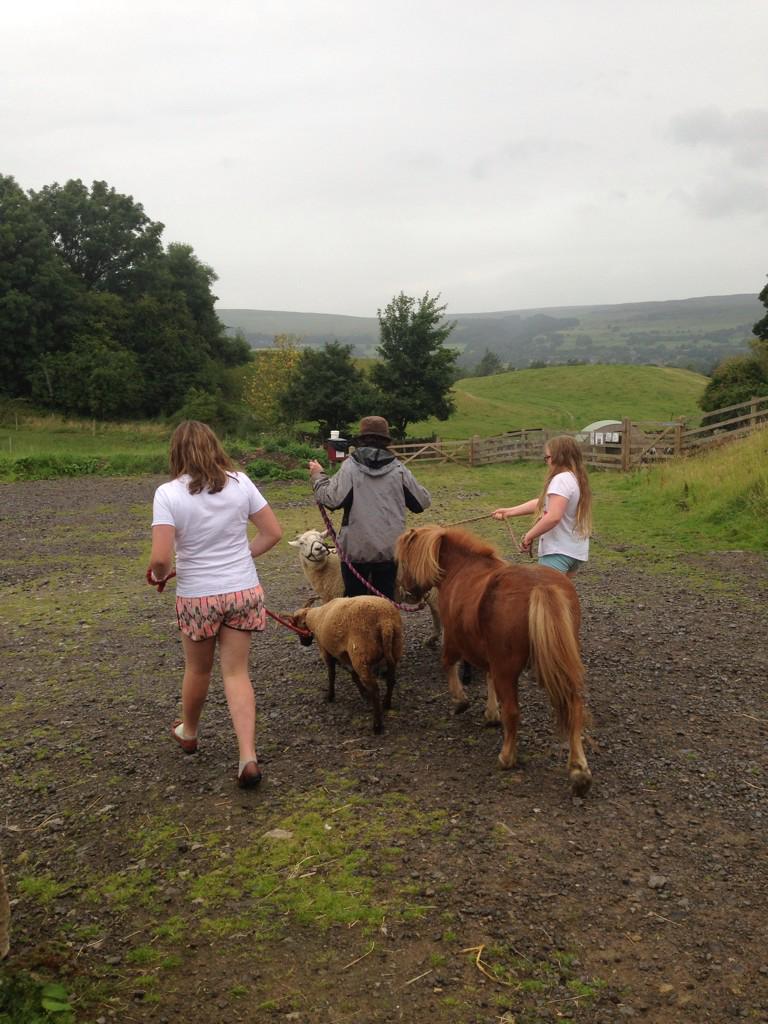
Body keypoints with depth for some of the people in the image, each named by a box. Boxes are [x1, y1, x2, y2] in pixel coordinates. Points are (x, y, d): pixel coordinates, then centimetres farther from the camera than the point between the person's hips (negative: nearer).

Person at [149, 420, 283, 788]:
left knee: (197, 669, 21)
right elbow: (273, 532, -1)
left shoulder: (168, 494, -15)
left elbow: (160, 557, -21)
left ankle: (188, 732, 45)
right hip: (243, 591, 2)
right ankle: (248, 756, -1)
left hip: (197, 597, -2)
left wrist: (158, 575, 1)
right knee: (236, 672, 10)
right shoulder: (239, 483, -5)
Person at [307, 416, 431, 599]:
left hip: (356, 549, -1)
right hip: (390, 549, 2)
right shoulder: (398, 469, -1)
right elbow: (423, 502, 4)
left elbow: (332, 499, -15)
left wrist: (318, 476, 1)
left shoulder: (350, 466, -7)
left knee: (354, 599, 11)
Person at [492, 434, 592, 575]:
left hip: (559, 551, -10)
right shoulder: (576, 479, 14)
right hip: (576, 550, 10)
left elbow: (553, 517, -29)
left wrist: (528, 536, -16)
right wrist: (508, 511, 19)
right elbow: (542, 503, 19)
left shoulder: (561, 480, -17)